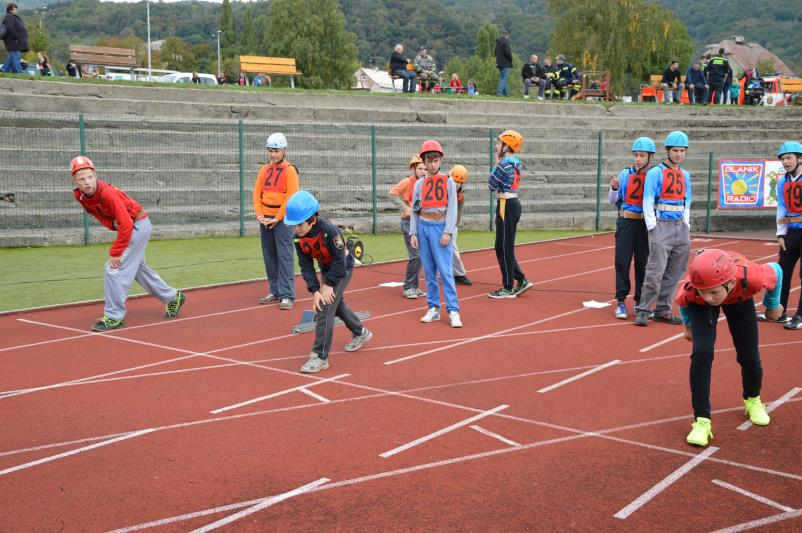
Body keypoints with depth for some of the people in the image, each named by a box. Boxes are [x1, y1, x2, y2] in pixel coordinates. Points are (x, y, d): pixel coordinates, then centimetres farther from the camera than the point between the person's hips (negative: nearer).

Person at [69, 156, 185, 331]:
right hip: (131, 227, 9)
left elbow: (126, 225, -31)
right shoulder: (79, 196, -8)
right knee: (138, 268, 20)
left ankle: (113, 317, -7)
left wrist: (115, 253, -28)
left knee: (114, 268, -14)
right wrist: (112, 223, -12)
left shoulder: (108, 193, -31)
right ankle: (173, 298, 35)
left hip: (138, 224, -9)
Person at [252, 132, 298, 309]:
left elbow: (291, 197, -12)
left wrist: (278, 218, -15)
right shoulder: (264, 170, 11)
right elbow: (257, 193, 10)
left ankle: (287, 295, -5)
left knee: (285, 256, -7)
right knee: (269, 256, 10)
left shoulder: (290, 170, -5)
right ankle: (275, 292, 18)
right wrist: (259, 214, -3)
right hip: (265, 220, 6)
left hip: (282, 219, -6)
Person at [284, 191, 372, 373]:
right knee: (336, 304, 24)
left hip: (342, 269, -7)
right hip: (325, 268, 7)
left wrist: (328, 285, -24)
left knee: (325, 308, -16)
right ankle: (360, 333, 49)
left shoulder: (329, 230, -36)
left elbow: (340, 261, -28)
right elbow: (306, 265, -14)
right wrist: (315, 290, -24)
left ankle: (320, 357, -11)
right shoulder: (299, 236, -18)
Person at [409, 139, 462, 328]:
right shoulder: (419, 184, 10)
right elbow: (414, 210, 10)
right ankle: (433, 308, 15)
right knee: (428, 270, 7)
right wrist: (413, 233, 1)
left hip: (440, 227, -4)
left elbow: (452, 208, -3)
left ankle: (453, 310, -8)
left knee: (445, 270, -9)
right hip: (423, 227, 4)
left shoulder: (448, 181, 2)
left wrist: (448, 232, -11)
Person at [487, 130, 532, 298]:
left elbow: (492, 185, -10)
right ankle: (522, 280, 17)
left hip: (506, 206, -10)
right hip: (513, 204, 10)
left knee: (504, 248, -1)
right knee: (503, 247, 16)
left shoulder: (505, 163, -16)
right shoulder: (516, 163, 13)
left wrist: (496, 165, -1)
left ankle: (508, 288, 6)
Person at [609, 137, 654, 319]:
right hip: (626, 222, 0)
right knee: (622, 262, 0)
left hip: (645, 224, 0)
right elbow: (613, 201, 6)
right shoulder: (625, 174, 2)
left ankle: (641, 301, 18)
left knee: (643, 263, 7)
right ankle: (621, 301, 6)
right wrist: (614, 188, -13)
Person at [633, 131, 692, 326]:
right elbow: (648, 203, -6)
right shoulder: (655, 173, -3)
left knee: (674, 273, 6)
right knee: (655, 271, -12)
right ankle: (643, 311, -6)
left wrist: (686, 226, 12)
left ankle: (663, 310, 15)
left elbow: (687, 203, 21)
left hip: (680, 228, 6)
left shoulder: (685, 175, 16)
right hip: (661, 226, -6)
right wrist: (653, 227, -11)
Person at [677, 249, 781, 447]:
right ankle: (701, 421, -10)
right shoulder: (689, 290, -42)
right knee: (702, 352, -21)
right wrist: (688, 325, 4)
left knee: (749, 357, 2)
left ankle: (752, 400, 36)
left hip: (740, 298, 1)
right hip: (699, 305, -1)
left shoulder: (750, 278, -45)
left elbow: (775, 270, -19)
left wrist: (773, 304, -2)